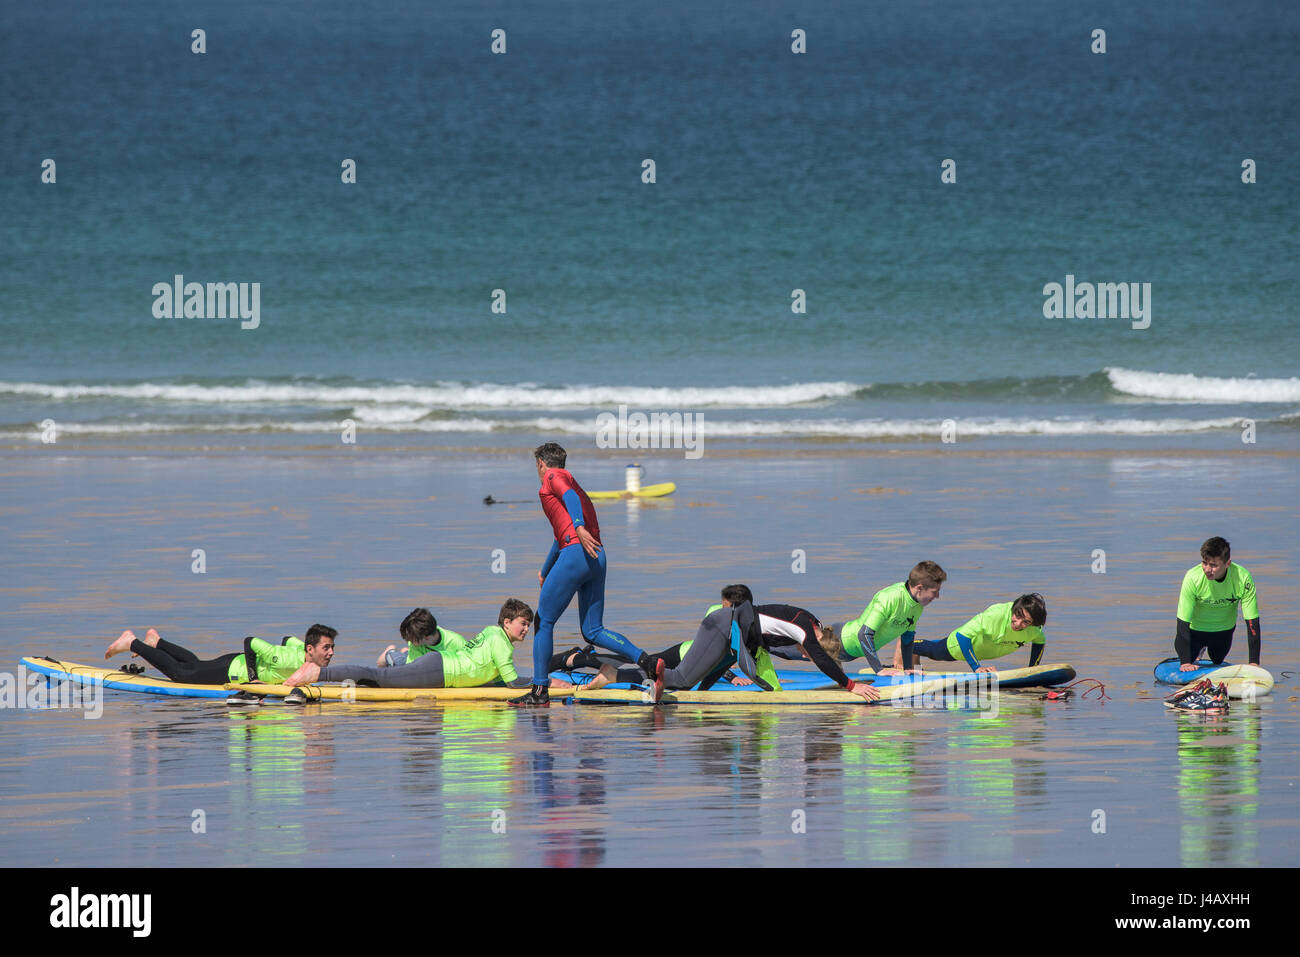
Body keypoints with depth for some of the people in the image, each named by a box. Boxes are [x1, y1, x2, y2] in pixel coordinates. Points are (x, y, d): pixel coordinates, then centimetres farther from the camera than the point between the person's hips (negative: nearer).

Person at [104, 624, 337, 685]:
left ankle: (156, 641, 47)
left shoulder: (303, 649, -10)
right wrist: (252, 676, -27)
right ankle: (132, 643, 18)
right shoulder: (293, 660, -37)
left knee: (195, 666, 31)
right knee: (178, 672, 8)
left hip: (241, 662, 8)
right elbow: (250, 641, -34)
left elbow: (288, 640, 14)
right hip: (231, 671, -8)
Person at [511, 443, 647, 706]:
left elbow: (569, 496, -18)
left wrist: (579, 527, -35)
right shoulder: (571, 482, 32)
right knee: (593, 632, 6)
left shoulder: (554, 476, 7)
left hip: (576, 554, -8)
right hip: (597, 559, 8)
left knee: (543, 622, 3)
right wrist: (545, 571, 56)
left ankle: (540, 690, 2)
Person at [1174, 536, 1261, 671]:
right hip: (1196, 628, -1)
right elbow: (1183, 622, -31)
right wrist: (1186, 662, -34)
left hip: (1224, 629, 1)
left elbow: (1252, 622, -25)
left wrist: (1254, 662, -29)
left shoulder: (1243, 578, -31)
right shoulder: (1192, 578, -35)